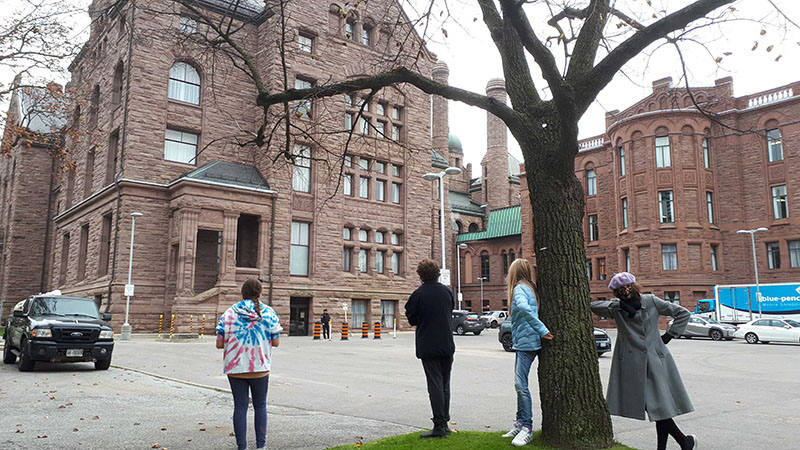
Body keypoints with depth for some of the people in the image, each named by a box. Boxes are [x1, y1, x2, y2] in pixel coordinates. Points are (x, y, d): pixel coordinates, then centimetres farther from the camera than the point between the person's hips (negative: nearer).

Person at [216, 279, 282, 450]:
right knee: (260, 405, 15)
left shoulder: (229, 313, -4)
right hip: (260, 368, 0)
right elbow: (276, 342, -3)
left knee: (240, 406, 9)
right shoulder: (268, 313, -4)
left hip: (235, 368, 0)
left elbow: (219, 344, -5)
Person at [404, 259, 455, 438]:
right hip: (447, 345, 5)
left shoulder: (417, 295, -13)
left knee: (435, 385, -1)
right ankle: (444, 423, 21)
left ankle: (439, 425, 0)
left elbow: (412, 320, -4)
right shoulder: (447, 291, 2)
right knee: (445, 385, 14)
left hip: (428, 346, -5)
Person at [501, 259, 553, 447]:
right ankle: (520, 424, 21)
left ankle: (527, 427, -2)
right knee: (520, 384, 14)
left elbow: (523, 307, -32)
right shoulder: (529, 288, 16)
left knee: (520, 384, -8)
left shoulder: (519, 288, -13)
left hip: (526, 343, -10)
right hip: (525, 343, 10)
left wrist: (541, 330, -29)